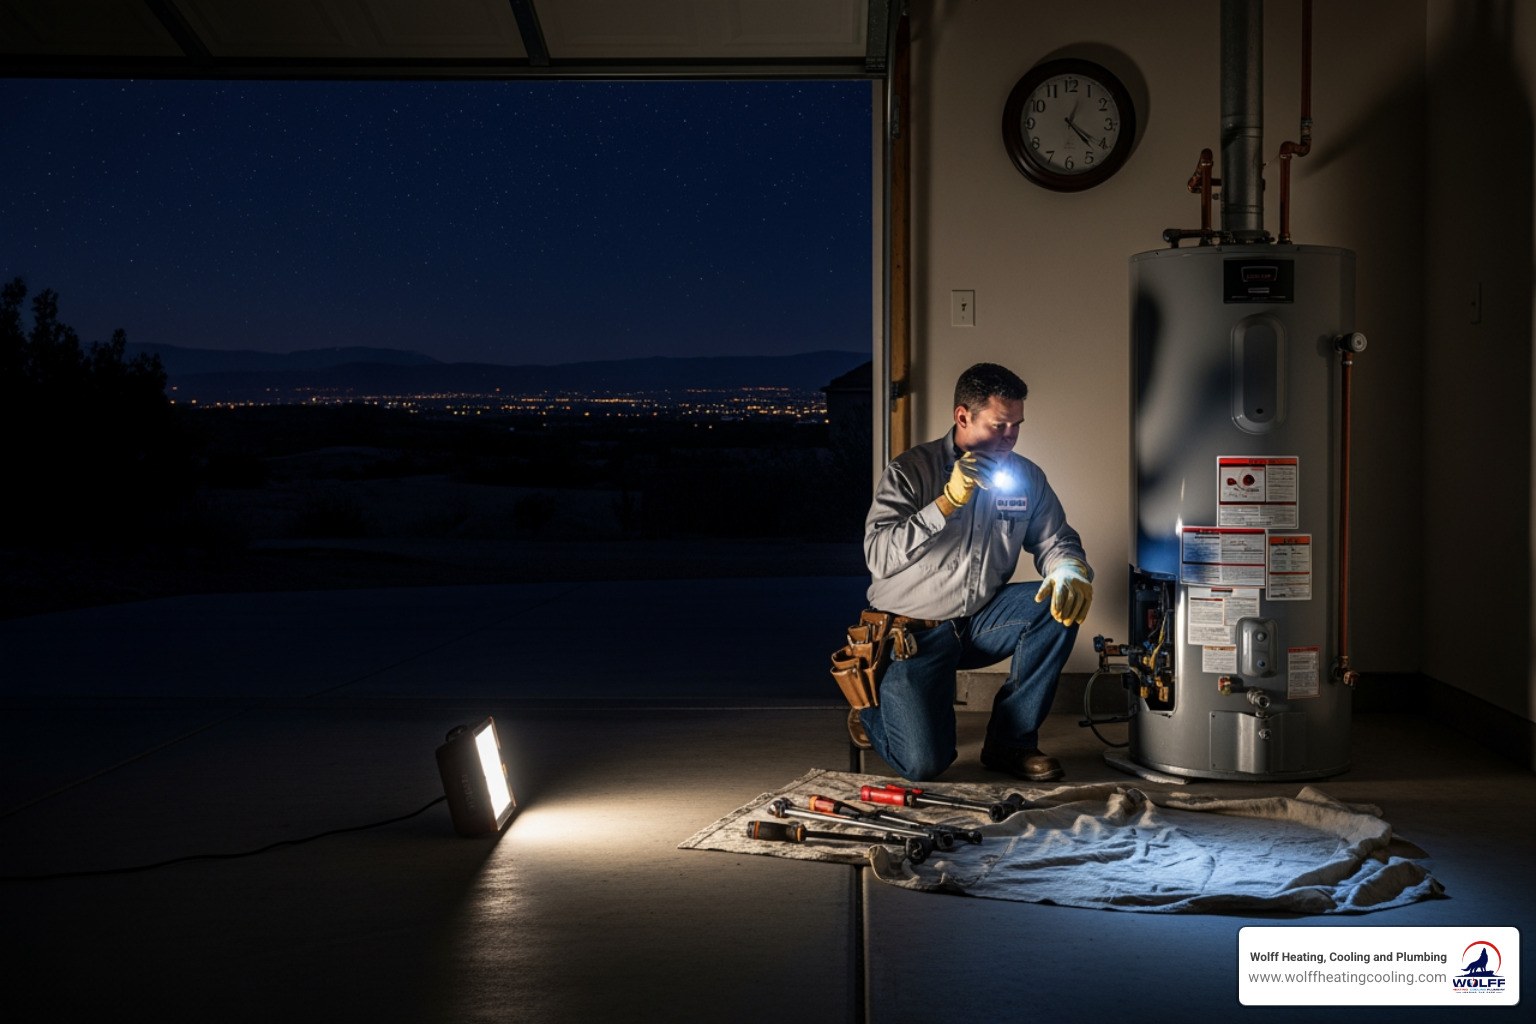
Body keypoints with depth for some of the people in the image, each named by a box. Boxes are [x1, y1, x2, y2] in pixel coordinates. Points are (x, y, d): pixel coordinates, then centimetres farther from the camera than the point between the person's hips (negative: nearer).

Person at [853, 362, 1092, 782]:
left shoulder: (1026, 477, 1)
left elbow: (1054, 540, 5)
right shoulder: (910, 472, -13)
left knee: (1061, 604, -21)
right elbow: (879, 556, -24)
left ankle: (1011, 741, -7)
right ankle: (873, 711, 19)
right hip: (914, 632, -5)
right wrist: (950, 500, -31)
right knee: (924, 762, -20)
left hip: (981, 622, 5)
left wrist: (1071, 572, -20)